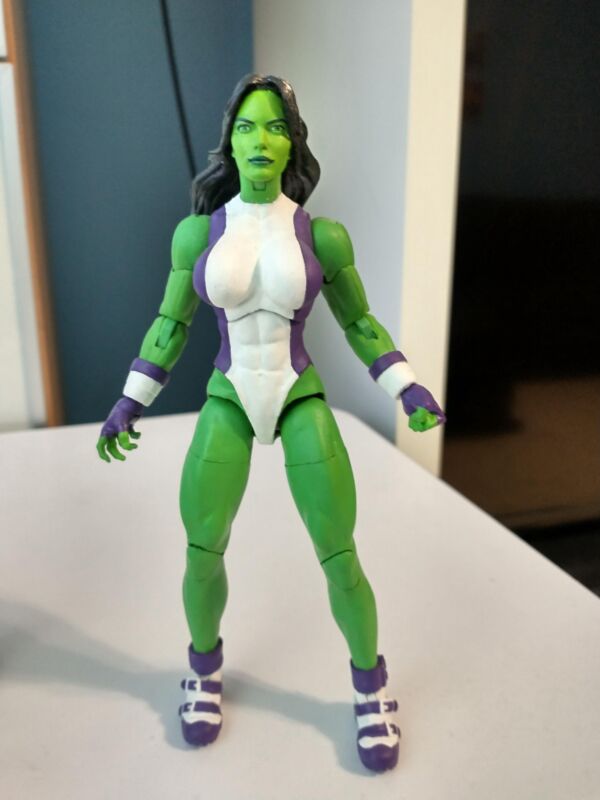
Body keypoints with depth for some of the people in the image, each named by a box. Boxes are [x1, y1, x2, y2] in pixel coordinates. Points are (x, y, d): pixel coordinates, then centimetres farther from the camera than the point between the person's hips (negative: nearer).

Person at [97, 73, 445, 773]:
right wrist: (129, 403, 6)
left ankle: (370, 686, 25)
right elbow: (170, 322, 7)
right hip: (227, 404, 1)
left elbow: (359, 322, 6)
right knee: (202, 557, 2)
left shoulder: (324, 235, -5)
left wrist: (408, 389, -3)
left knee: (340, 559, -1)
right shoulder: (197, 231, -3)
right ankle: (206, 667, 34)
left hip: (302, 402, -1)